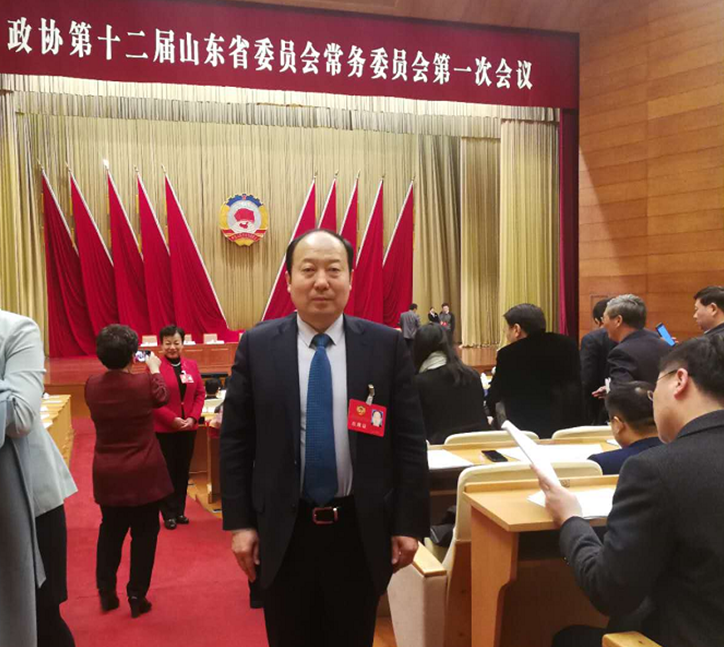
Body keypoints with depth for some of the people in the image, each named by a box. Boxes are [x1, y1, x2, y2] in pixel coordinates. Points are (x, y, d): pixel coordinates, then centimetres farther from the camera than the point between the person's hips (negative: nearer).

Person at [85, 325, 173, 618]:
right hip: (143, 473, -3)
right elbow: (162, 397, 6)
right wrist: (154, 369, 21)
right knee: (144, 533, 9)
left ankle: (106, 592, 26)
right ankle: (137, 596, 15)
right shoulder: (144, 382, -17)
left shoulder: (92, 385, -8)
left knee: (110, 531, 20)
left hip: (107, 474, 4)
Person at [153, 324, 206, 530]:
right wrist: (172, 419, -17)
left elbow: (200, 393, 6)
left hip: (188, 428, 5)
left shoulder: (191, 365, 6)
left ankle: (180, 510, 23)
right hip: (164, 429, -4)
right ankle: (169, 514, 14)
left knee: (183, 470, 12)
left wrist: (193, 418, -7)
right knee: (167, 471, 4)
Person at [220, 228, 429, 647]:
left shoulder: (387, 345, -4)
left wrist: (408, 523, -3)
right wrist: (240, 522, -1)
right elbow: (236, 441, 1)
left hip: (361, 531, 0)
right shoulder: (257, 346, -3)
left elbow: (410, 441, -2)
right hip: (284, 531, 1)